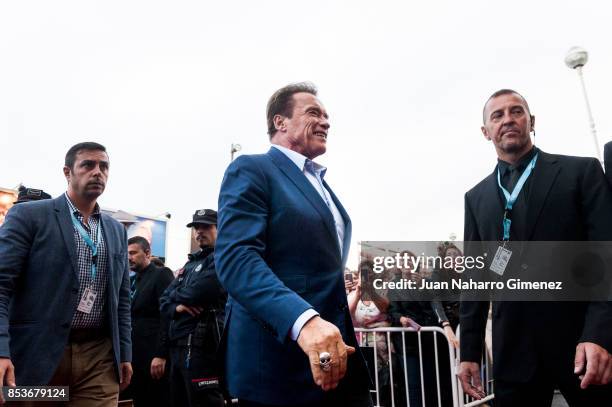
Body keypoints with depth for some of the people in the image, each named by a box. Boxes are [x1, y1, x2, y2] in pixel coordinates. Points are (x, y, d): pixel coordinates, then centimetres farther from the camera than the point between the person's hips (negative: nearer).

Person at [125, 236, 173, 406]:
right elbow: (130, 318, 17)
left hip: (154, 356, -7)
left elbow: (168, 316, -15)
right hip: (136, 356, 7)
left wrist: (160, 355, -20)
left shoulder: (162, 274, -6)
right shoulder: (133, 281, 18)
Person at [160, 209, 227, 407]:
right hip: (178, 346, 9)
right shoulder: (191, 262, 22)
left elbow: (197, 293, -19)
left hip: (202, 347, -8)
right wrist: (176, 307, -7)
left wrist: (175, 295, 3)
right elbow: (164, 300, 16)